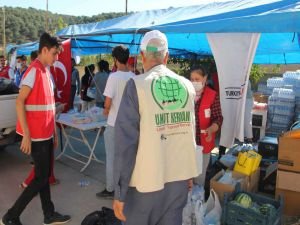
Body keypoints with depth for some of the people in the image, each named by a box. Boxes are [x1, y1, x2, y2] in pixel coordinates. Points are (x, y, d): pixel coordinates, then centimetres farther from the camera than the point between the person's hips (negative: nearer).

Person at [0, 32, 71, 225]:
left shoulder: (46, 72, 12)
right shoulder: (34, 71, -15)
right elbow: (20, 102, -20)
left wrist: (54, 132, 17)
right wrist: (26, 135, -22)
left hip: (46, 134, 8)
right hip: (37, 135, -8)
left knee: (45, 175, 15)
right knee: (41, 177, -2)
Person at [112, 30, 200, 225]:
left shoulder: (137, 85, -13)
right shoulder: (187, 85, 0)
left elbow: (126, 142, -14)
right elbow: (190, 134, 8)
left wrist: (120, 192, -8)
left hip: (146, 179, -4)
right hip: (180, 176, 4)